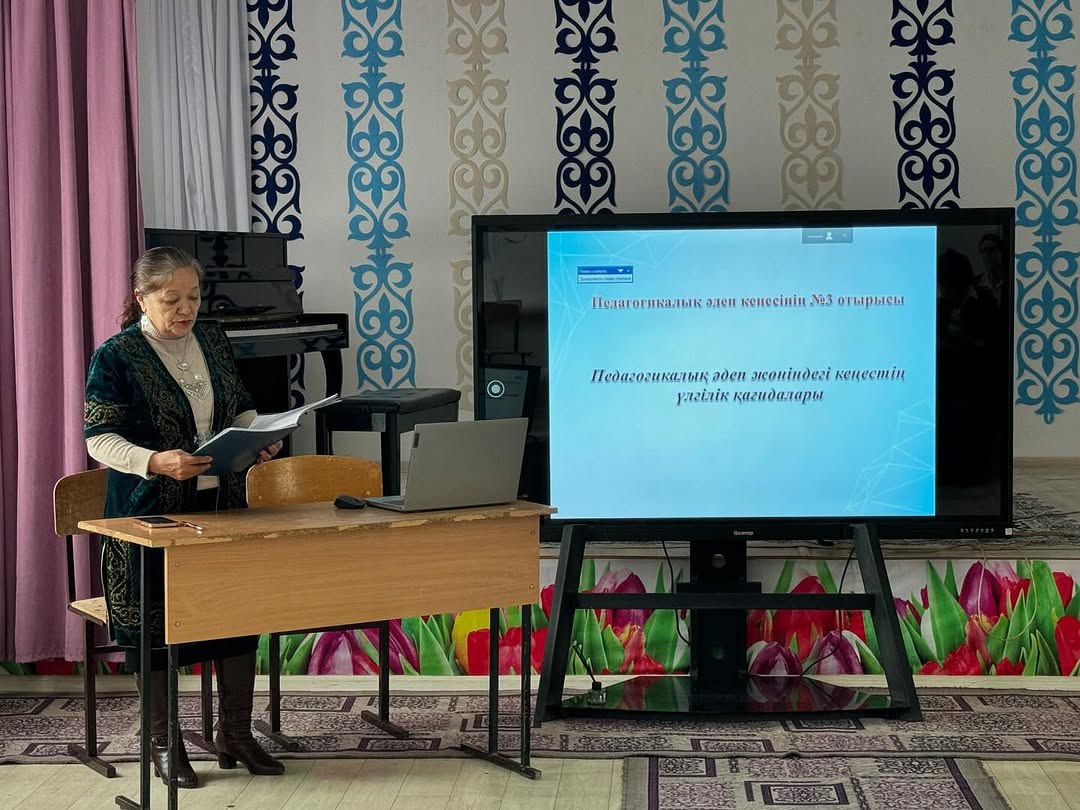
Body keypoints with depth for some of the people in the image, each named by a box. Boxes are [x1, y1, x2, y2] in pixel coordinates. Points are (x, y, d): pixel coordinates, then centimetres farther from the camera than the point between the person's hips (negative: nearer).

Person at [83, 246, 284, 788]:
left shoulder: (214, 342, 7)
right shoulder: (116, 356, -10)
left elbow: (240, 409, 17)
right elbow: (99, 439, -13)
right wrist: (156, 462, -29)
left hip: (222, 502, 5)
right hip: (152, 510, -5)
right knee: (154, 623, 2)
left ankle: (235, 733, 21)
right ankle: (163, 743, 17)